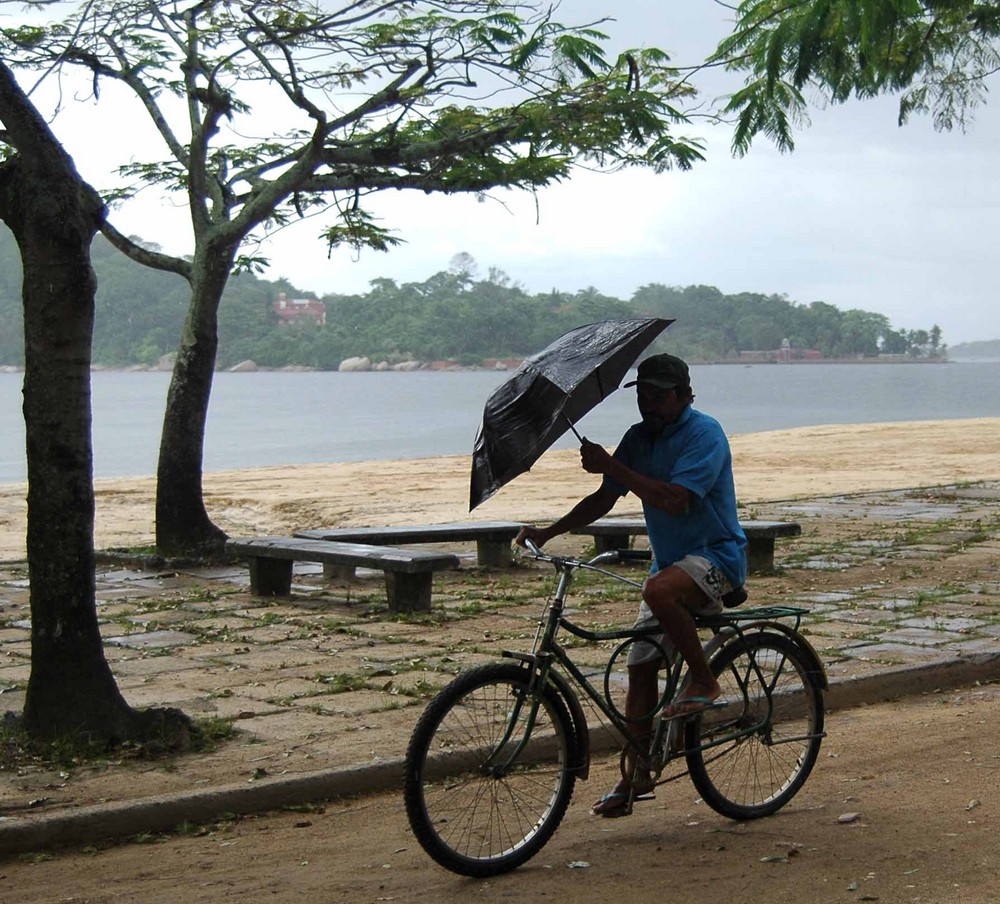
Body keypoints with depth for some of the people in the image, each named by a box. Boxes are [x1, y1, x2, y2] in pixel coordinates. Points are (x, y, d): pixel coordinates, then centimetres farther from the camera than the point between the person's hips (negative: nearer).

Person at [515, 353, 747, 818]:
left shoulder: (703, 433, -16)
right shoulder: (639, 438, 7)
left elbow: (674, 499, -28)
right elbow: (604, 499, 10)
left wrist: (611, 466, -28)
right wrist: (548, 532, -2)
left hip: (716, 555, -7)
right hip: (670, 561, 8)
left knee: (659, 590, -38)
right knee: (641, 667, 3)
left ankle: (703, 680, -16)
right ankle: (636, 776, 13)